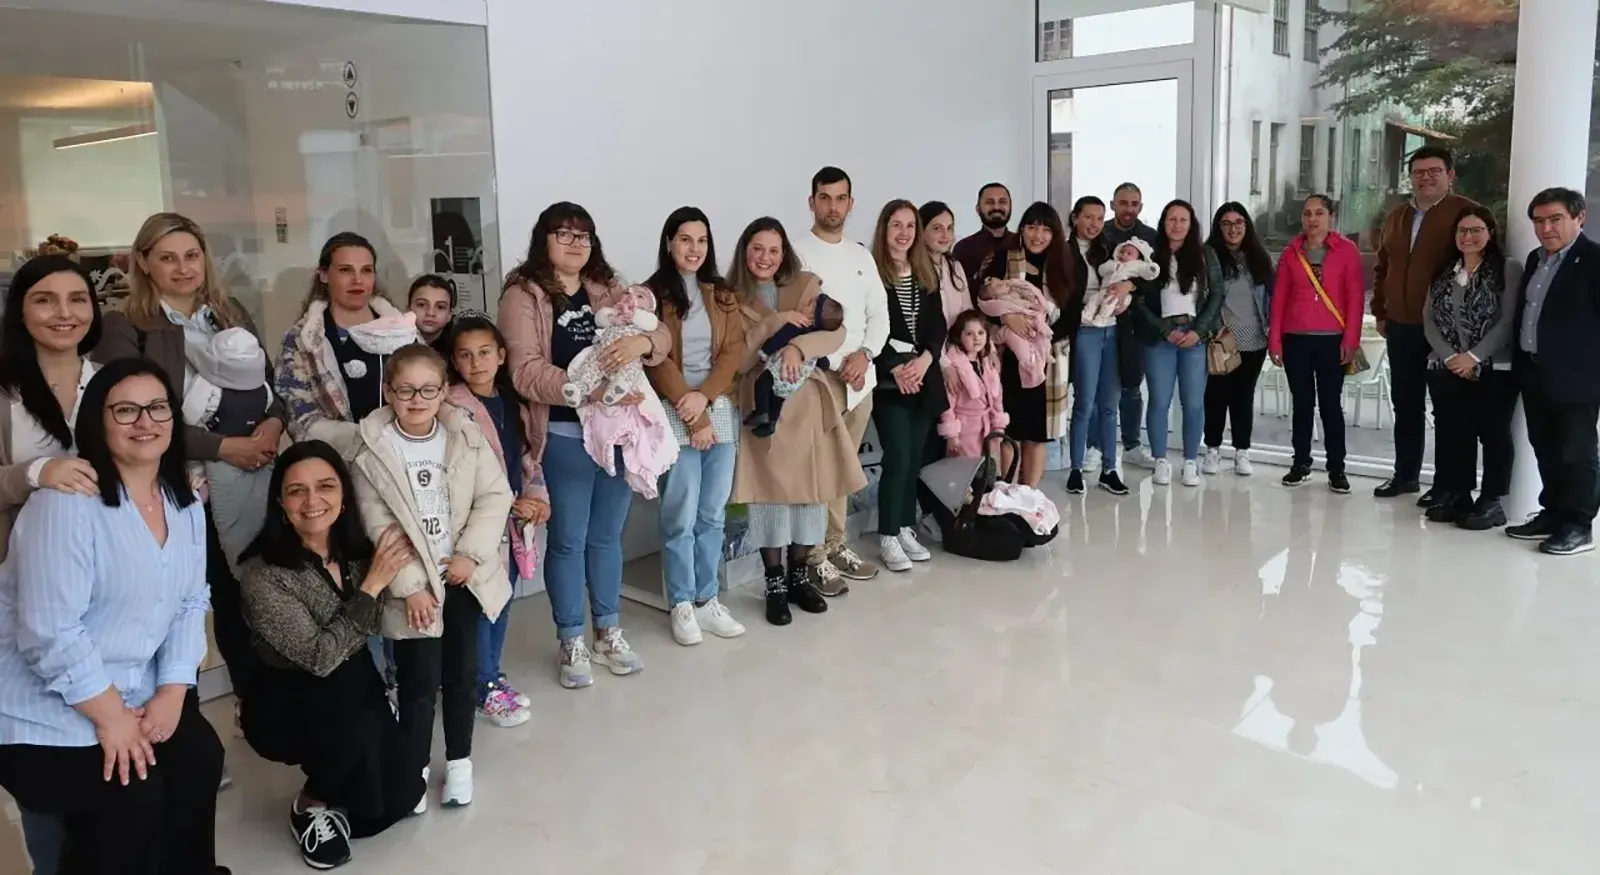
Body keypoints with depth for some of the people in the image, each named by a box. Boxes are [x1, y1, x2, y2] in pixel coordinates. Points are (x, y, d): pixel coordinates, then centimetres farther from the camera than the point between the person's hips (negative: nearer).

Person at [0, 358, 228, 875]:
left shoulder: (186, 505, 4)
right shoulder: (66, 503, -21)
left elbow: (191, 603, 3)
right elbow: (49, 632, -25)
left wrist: (173, 691, -9)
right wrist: (111, 717, -20)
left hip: (135, 691, 7)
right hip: (46, 708, -7)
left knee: (200, 756, -9)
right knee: (132, 798, -19)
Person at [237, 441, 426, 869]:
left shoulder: (357, 549, -7)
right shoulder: (261, 574, -24)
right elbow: (319, 657, -27)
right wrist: (372, 584, -27)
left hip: (357, 687, 5)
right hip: (286, 705, -5)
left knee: (400, 795, -7)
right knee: (358, 727, -34)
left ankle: (333, 788, 26)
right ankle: (310, 804, -2)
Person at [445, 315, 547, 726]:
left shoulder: (511, 402, 9)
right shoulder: (453, 407, -13)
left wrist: (538, 497, -1)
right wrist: (512, 503, -16)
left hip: (515, 519, 7)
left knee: (502, 602, 15)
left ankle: (492, 674, 29)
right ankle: (483, 687, 13)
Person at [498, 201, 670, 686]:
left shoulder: (608, 290, 11)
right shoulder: (523, 295, -5)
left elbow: (661, 336, 2)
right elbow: (527, 373, -16)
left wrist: (641, 342, -21)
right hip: (564, 437, -4)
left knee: (607, 535, 16)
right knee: (568, 541, 6)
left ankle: (609, 632, 31)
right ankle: (572, 643, 21)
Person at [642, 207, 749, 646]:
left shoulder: (722, 295, 12)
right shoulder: (652, 295, -1)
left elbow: (734, 351, 4)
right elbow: (657, 361, -7)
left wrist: (704, 397, -12)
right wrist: (692, 416, -12)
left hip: (720, 410, 4)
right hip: (675, 415, -4)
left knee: (713, 513, 7)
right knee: (681, 515, -4)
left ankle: (708, 600, 17)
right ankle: (681, 605, 8)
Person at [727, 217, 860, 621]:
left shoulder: (807, 287, 6)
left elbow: (837, 333, -7)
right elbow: (738, 360, -8)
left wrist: (798, 347, -23)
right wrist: (775, 322, -17)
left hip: (808, 404, 2)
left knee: (809, 488, 7)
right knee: (769, 490, -1)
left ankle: (801, 575, 22)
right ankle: (775, 584, 9)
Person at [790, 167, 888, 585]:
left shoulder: (862, 255, 14)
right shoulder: (796, 253, -5)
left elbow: (879, 313, 12)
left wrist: (865, 353, -7)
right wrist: (835, 365, -18)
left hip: (861, 380, 6)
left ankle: (835, 547, 23)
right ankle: (814, 557, 5)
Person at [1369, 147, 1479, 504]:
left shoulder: (1465, 213, -7)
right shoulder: (1396, 216, 14)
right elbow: (1382, 267, 20)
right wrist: (1380, 312, 14)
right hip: (1401, 326, 6)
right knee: (1406, 404, 14)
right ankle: (1405, 474, 25)